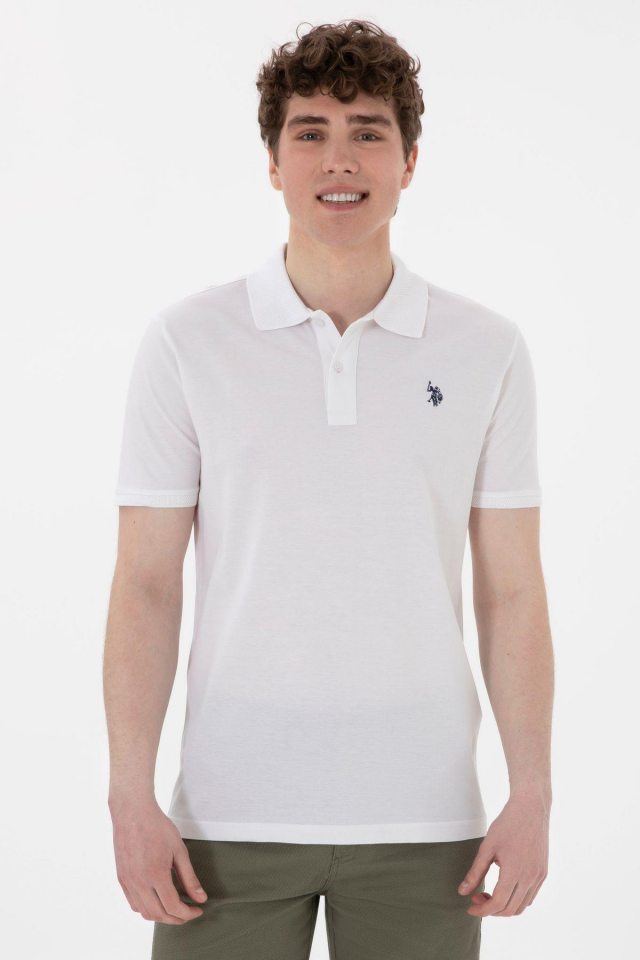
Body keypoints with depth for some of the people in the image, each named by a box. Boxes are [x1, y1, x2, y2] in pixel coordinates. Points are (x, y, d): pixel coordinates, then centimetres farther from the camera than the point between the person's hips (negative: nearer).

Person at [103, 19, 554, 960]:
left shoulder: (489, 350, 2)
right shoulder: (187, 341, -1)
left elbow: (512, 592, 3)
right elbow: (145, 584, -1)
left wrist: (533, 794, -2)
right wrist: (131, 797, -7)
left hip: (422, 818, 1)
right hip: (233, 816, -1)